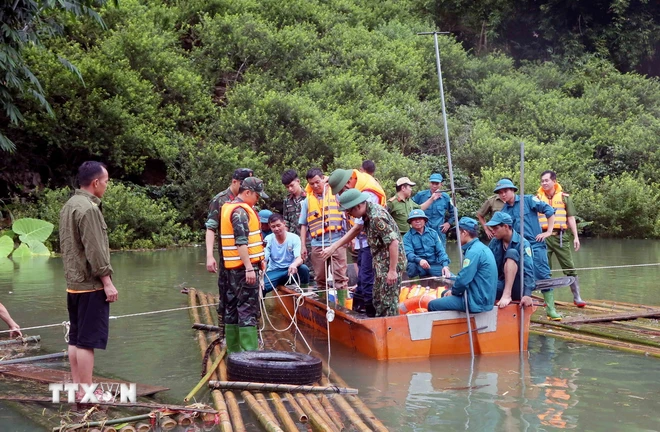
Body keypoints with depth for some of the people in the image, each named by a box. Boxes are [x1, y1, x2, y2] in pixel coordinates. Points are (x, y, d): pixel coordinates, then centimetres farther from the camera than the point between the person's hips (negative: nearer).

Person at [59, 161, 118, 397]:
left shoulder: (68, 206, 13)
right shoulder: (88, 208, -17)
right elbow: (95, 250, -20)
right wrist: (107, 282, -16)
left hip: (73, 283, 10)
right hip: (91, 284, -10)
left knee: (75, 338, 13)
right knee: (88, 340, -6)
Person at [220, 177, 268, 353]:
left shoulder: (229, 208, 17)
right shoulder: (240, 211, -14)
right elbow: (241, 242, -22)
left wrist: (259, 259, 25)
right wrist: (249, 267, -24)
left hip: (233, 268, 10)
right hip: (244, 267, -10)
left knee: (233, 307, 12)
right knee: (248, 309, -10)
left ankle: (233, 350, 19)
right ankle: (250, 351, -11)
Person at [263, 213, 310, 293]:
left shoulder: (294, 238, -9)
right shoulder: (268, 240, -4)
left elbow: (299, 258, -20)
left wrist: (294, 264, -46)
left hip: (290, 270, 1)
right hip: (274, 271, -1)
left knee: (304, 268, -33)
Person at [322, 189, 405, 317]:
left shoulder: (377, 217, -25)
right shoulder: (367, 212, 4)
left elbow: (393, 242, -27)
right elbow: (356, 229, 17)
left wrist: (393, 270, -24)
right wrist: (334, 247, 13)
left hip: (391, 262, -10)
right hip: (381, 263, 10)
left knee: (388, 301, -5)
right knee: (378, 300, 17)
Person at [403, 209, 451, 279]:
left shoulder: (433, 233, 12)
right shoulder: (407, 237, 2)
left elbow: (440, 251, 6)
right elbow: (408, 253, -14)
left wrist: (445, 265, -12)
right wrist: (419, 260, -35)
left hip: (434, 265, 2)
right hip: (418, 266, -2)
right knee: (411, 266, -35)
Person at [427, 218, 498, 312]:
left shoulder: (474, 251, -20)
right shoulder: (481, 247, 12)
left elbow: (463, 280, -24)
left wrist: (453, 291, -4)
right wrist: (453, 290, 9)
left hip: (476, 301, -10)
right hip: (483, 297, 10)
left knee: (432, 305, -6)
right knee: (445, 294, 29)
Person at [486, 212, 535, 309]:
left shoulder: (522, 243, -14)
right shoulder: (494, 243, 3)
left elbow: (528, 270, -24)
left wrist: (527, 295, -35)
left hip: (518, 288, -3)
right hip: (502, 285, 3)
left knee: (511, 253, -28)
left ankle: (507, 294, -36)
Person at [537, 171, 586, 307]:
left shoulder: (564, 197, 7)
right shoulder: (537, 198, 8)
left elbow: (571, 218, 9)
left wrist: (576, 237, 3)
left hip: (560, 236, -1)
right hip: (543, 236, 1)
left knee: (569, 268, -2)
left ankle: (577, 297, 4)